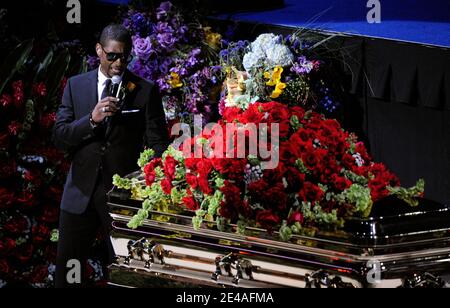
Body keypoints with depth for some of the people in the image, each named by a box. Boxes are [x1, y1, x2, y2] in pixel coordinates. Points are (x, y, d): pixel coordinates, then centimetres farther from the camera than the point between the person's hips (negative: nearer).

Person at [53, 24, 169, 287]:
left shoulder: (146, 91, -1)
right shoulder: (76, 86, 6)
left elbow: (158, 143, -3)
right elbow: (60, 137, 1)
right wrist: (92, 120, -17)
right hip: (81, 193, 2)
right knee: (67, 268, 6)